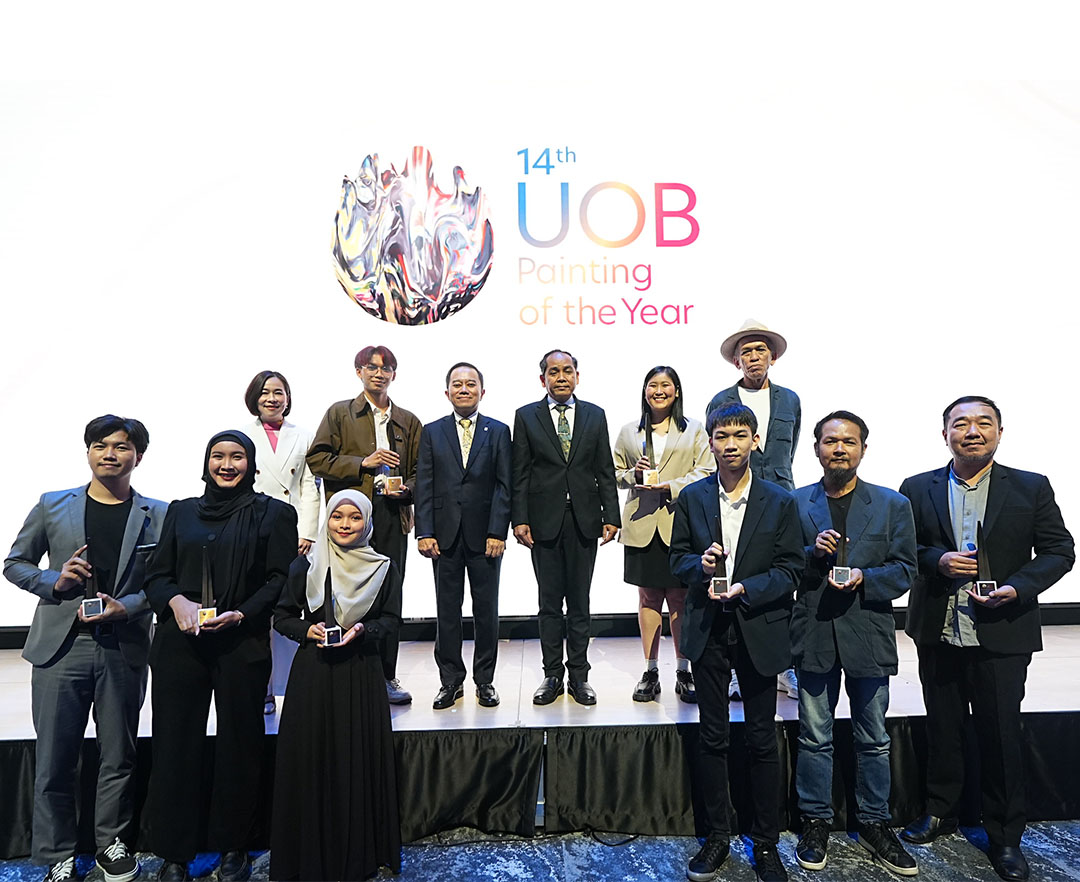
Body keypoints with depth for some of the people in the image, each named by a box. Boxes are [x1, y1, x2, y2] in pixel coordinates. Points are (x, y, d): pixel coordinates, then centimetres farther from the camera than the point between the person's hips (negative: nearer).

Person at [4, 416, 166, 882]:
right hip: (61, 647, 1)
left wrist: (124, 607, -13)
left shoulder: (158, 515, 2)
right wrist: (54, 582, -8)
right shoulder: (52, 506, 6)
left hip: (124, 651, 0)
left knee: (118, 757, 12)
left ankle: (112, 842, 32)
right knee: (54, 760, 7)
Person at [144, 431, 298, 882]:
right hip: (179, 643, 2)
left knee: (239, 745, 6)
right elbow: (156, 575, 11)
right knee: (175, 744, 4)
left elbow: (280, 581, -2)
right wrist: (176, 601, -9)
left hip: (243, 645, -2)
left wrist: (240, 614, -14)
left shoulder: (273, 513, 3)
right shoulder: (181, 511, 13)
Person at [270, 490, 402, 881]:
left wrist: (362, 630, -12)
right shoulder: (305, 567, 1)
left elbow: (391, 618, 6)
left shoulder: (384, 569, 1)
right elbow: (282, 616, 7)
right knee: (310, 759, 3)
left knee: (359, 759, 3)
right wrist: (308, 630, -11)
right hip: (313, 673, 0)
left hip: (361, 674, 0)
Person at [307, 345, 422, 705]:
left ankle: (386, 677, 14)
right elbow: (317, 460, 0)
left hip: (392, 516, 3)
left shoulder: (408, 421, 17)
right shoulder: (339, 413, 9)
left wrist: (406, 489, -3)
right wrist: (363, 463, -9)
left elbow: (420, 471, 18)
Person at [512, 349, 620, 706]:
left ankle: (579, 676, 18)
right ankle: (552, 675, 18)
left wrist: (610, 517, -1)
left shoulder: (595, 415, 8)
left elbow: (605, 472, 7)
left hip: (584, 520, 1)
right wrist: (520, 520, -6)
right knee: (549, 603, 7)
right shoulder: (526, 416, 4)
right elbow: (520, 474, 1)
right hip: (544, 521, -1)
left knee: (580, 602, 8)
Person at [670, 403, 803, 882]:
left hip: (759, 633, -1)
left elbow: (790, 569, -4)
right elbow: (678, 558, 6)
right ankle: (716, 837, 28)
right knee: (712, 738, 12)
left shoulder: (780, 502, -3)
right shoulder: (692, 497, 2)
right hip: (708, 632, 1)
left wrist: (745, 588, -18)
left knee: (762, 741, 9)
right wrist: (701, 565, -16)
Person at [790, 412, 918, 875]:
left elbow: (904, 570, 1)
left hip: (869, 634, 0)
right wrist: (813, 553, -17)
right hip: (813, 633, 0)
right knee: (814, 738, 11)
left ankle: (874, 824, 31)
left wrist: (864, 578, -17)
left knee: (873, 740, 13)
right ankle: (815, 823, 27)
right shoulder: (795, 503, 3)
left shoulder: (893, 505, 3)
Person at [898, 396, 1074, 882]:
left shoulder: (1031, 488, -1)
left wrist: (1017, 588, -15)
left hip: (1002, 636, -1)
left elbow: (1058, 550, 0)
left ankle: (1005, 836, 26)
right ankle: (940, 812, 35)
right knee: (942, 728, 16)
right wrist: (937, 560, -16)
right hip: (938, 633, 2)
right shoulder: (918, 489, 1)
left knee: (1001, 734, 8)